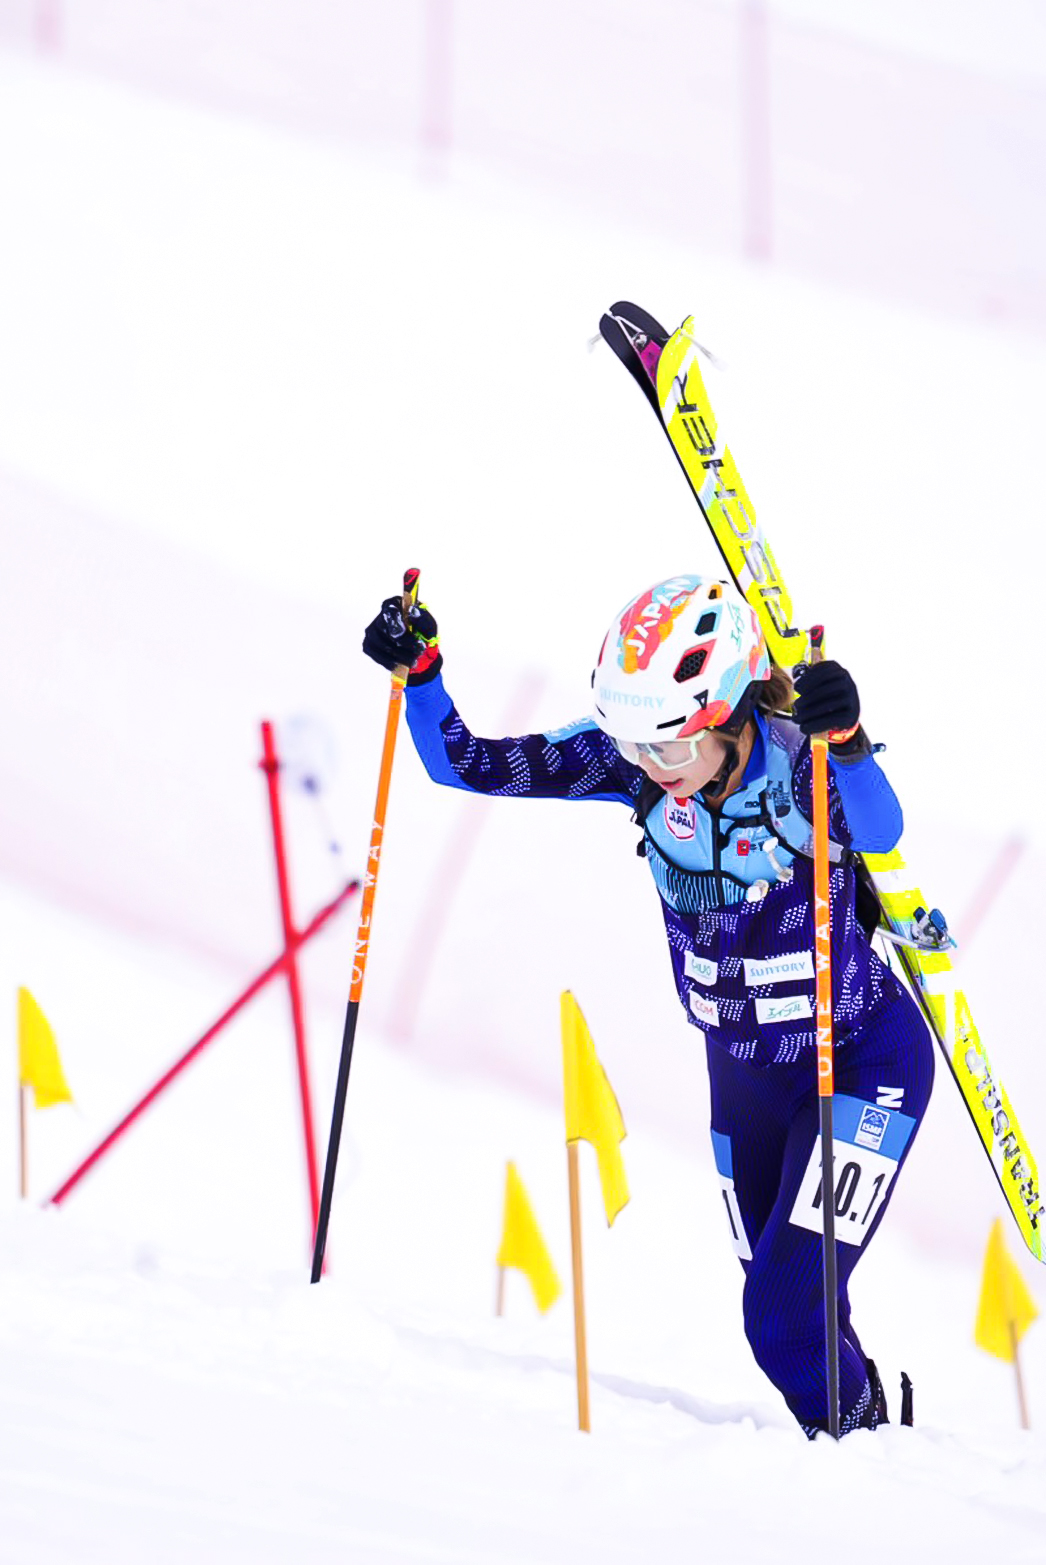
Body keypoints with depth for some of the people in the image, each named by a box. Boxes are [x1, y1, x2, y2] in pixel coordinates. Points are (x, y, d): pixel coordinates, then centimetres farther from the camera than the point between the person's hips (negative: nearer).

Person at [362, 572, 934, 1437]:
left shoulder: (797, 767, -28)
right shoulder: (629, 761, -15)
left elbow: (879, 830, -50)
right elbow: (465, 765, -12)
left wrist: (846, 741, -69)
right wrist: (418, 671, -29)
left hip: (861, 1061, -6)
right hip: (742, 1067, 6)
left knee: (786, 1319, -15)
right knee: (781, 1319, 14)